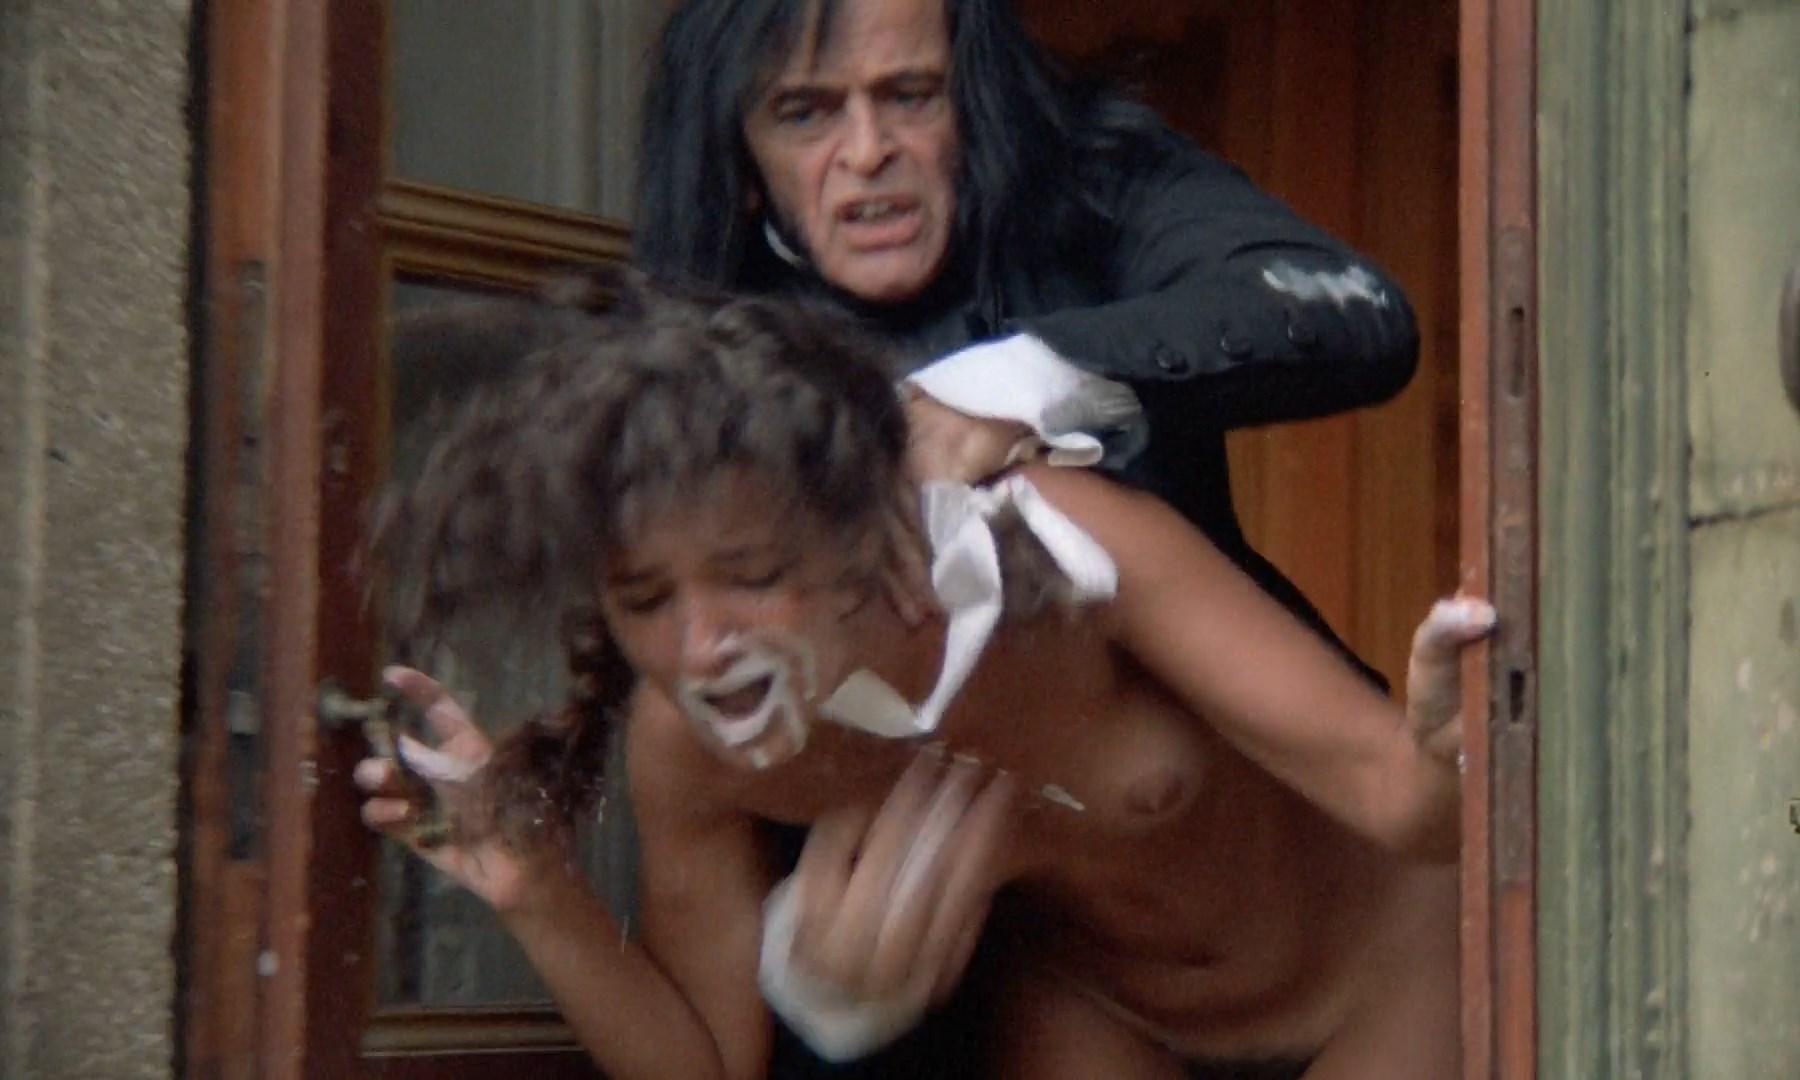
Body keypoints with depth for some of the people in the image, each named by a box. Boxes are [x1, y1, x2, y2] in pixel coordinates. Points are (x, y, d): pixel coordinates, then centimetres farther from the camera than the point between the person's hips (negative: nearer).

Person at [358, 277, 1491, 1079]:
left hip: (1374, 978, -3)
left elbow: (1383, 785, -37)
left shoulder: (1062, 549, -36)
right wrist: (539, 895, -27)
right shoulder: (685, 745, -24)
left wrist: (1439, 763, -61)